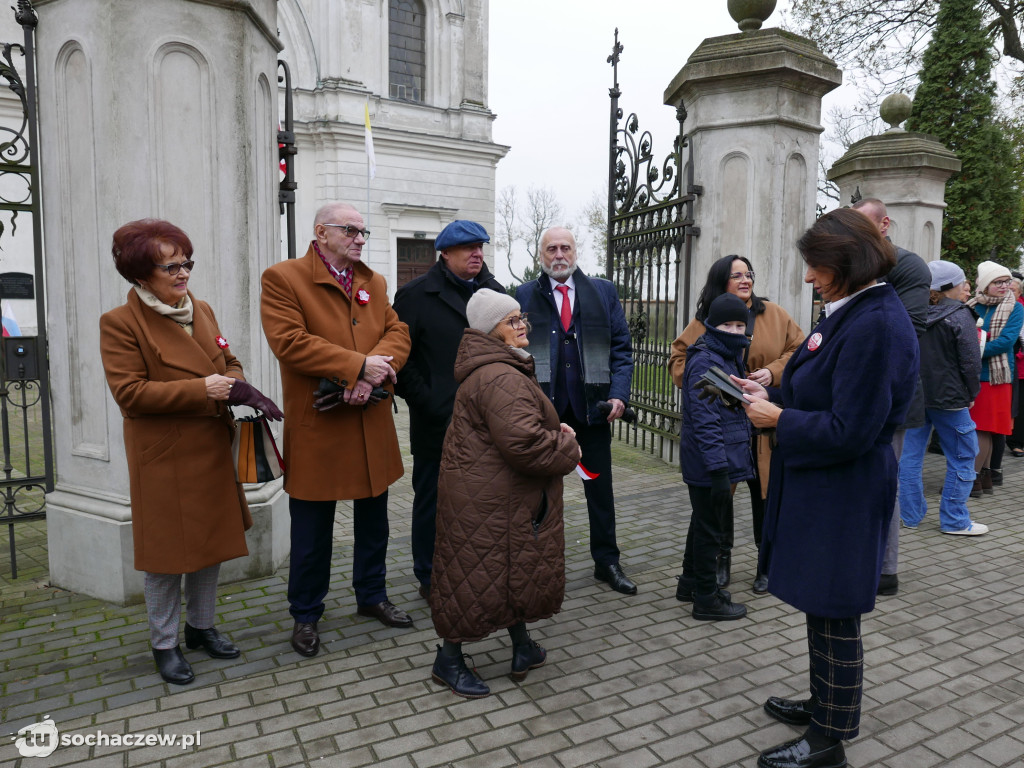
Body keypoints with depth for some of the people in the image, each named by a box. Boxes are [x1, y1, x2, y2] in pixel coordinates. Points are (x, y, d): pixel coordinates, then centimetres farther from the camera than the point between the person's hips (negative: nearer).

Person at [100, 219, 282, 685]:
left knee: (211, 542, 16)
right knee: (168, 552, 6)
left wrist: (237, 386, -8)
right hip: (163, 459, -6)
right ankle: (164, 644, 25)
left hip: (212, 451, 7)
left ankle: (201, 626, 35)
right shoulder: (120, 323, -12)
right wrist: (202, 389, -23)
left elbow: (228, 362, 15)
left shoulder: (201, 310, 8)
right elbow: (129, 392, -18)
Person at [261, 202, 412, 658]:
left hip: (371, 424, 6)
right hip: (316, 427, -5)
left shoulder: (374, 283, 12)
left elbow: (397, 333, 2)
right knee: (312, 531, 8)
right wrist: (359, 365, -22)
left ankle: (371, 596, 38)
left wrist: (373, 375, -17)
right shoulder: (282, 278, -7)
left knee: (373, 521, 18)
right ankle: (305, 615, 27)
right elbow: (289, 341, -19)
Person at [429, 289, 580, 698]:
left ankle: (522, 647, 36)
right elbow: (523, 442, -33)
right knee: (480, 574, 2)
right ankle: (448, 661, 19)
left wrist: (554, 430, 7)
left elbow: (523, 424, 26)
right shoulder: (500, 378, -24)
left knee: (515, 569, 20)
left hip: (509, 496, 11)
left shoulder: (504, 369, 13)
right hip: (487, 500, -11)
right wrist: (567, 449, -15)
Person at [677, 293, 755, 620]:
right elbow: (705, 420, -24)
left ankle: (691, 583, 37)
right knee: (709, 528, 2)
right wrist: (719, 469, -26)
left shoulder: (730, 358, 12)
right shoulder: (704, 362, -19)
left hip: (721, 459, 10)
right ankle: (706, 600, 16)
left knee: (704, 522, 21)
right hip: (708, 461, -10)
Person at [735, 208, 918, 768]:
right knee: (821, 611, 22)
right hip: (818, 488, 10)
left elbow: (849, 431, -25)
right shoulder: (851, 313, 9)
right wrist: (770, 398, 6)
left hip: (844, 497, -10)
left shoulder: (877, 326, -23)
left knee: (833, 618, 6)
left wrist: (778, 418, -14)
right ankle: (824, 705, 42)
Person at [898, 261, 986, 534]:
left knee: (912, 455, 10)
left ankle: (910, 515, 16)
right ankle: (954, 520, 12)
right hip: (948, 398, -5)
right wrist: (971, 394, 1)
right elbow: (971, 361, -12)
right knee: (962, 457, 7)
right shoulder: (960, 316, -11)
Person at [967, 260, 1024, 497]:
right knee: (983, 429, 9)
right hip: (971, 373, 3)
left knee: (983, 428, -3)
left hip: (995, 374, -3)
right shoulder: (972, 306, 8)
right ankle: (985, 476, 18)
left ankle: (974, 478, 2)